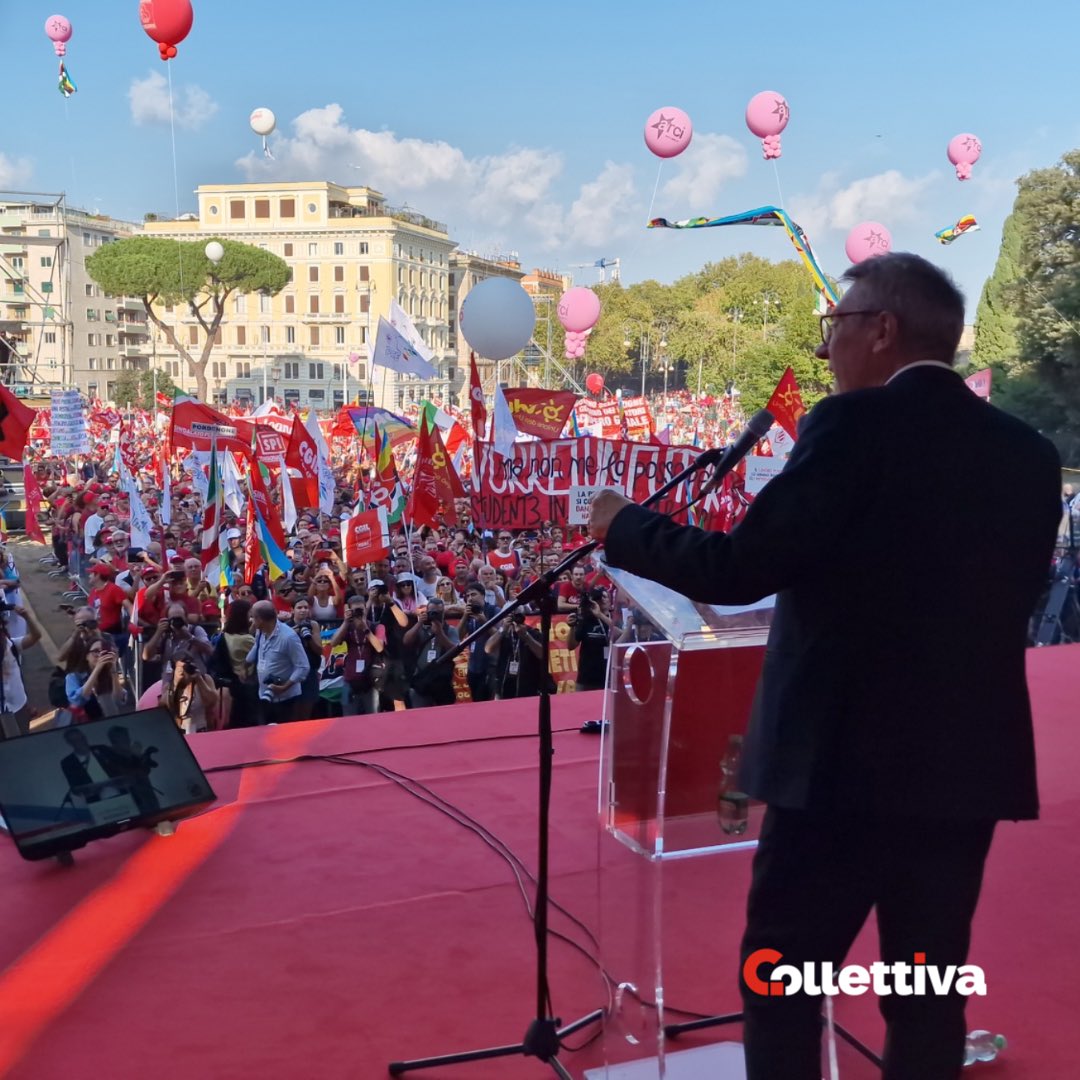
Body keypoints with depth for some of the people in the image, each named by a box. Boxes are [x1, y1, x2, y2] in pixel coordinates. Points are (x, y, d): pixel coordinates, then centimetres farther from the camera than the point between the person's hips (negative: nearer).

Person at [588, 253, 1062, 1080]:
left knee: (781, 976, 9)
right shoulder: (1028, 452, 7)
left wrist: (623, 526, -1)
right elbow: (1010, 595, 15)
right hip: (970, 761, 6)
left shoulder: (857, 424, -12)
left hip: (849, 755, -6)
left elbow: (741, 570, -15)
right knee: (930, 990, 16)